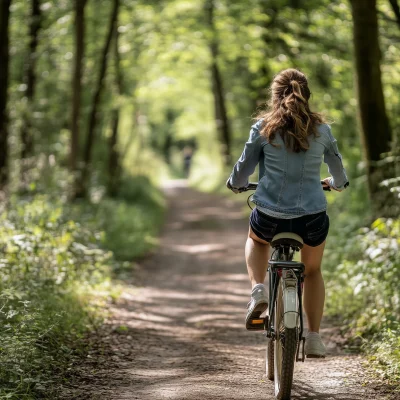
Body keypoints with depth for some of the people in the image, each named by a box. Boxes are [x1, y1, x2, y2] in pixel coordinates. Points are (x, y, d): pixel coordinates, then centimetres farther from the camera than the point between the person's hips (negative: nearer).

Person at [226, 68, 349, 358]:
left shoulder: (263, 127, -1)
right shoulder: (321, 129, 4)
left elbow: (244, 168, 5)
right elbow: (337, 169, 17)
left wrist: (235, 183, 28)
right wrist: (338, 183, 41)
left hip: (270, 215, -1)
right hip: (313, 216, 1)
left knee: (256, 240, 35)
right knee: (313, 270, 27)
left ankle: (258, 290, 10)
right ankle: (314, 337, 19)